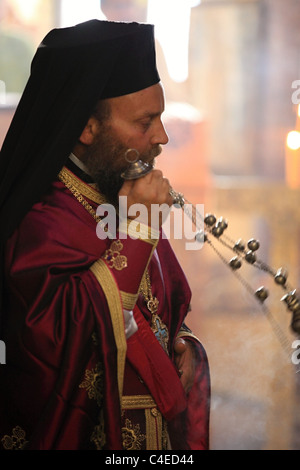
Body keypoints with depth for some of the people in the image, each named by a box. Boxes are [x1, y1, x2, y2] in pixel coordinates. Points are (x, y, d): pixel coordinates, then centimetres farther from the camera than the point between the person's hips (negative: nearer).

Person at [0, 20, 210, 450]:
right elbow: (55, 334, -34)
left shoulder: (124, 200, 6)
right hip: (81, 434, -8)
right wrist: (133, 234, -28)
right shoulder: (42, 221, -20)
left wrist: (185, 346, -2)